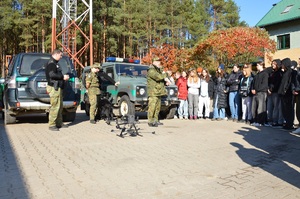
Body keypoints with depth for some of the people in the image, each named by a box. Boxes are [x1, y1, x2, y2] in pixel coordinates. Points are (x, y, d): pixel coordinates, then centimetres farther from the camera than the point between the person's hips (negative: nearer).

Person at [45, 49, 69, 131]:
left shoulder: (55, 63, 22)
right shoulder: (51, 63, -11)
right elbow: (52, 75, -23)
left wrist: (63, 77, 13)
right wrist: (63, 77, -15)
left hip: (58, 88, 11)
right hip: (54, 88, -11)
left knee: (60, 106, 14)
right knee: (54, 106, -9)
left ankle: (59, 123, 22)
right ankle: (52, 125, -4)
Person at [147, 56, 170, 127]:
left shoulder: (159, 69, 19)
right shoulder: (151, 70, -12)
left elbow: (164, 76, 22)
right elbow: (158, 77, -26)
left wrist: (166, 80, -2)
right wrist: (164, 74, -7)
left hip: (159, 91, 9)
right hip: (153, 92, -9)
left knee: (157, 107, 12)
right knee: (152, 107, -9)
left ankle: (155, 120, 21)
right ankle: (150, 122, -5)